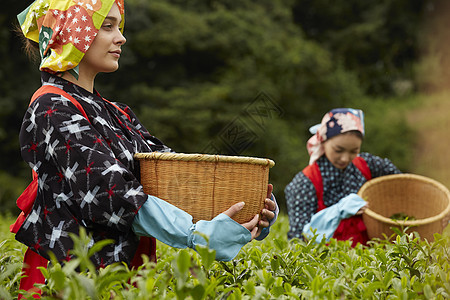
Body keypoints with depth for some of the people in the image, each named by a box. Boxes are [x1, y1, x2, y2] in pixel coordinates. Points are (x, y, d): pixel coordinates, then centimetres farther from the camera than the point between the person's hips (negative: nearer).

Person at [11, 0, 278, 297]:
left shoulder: (117, 114, 18)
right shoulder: (52, 111, -8)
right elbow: (111, 194, -17)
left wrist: (254, 208, -6)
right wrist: (202, 234, -24)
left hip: (124, 272, 7)